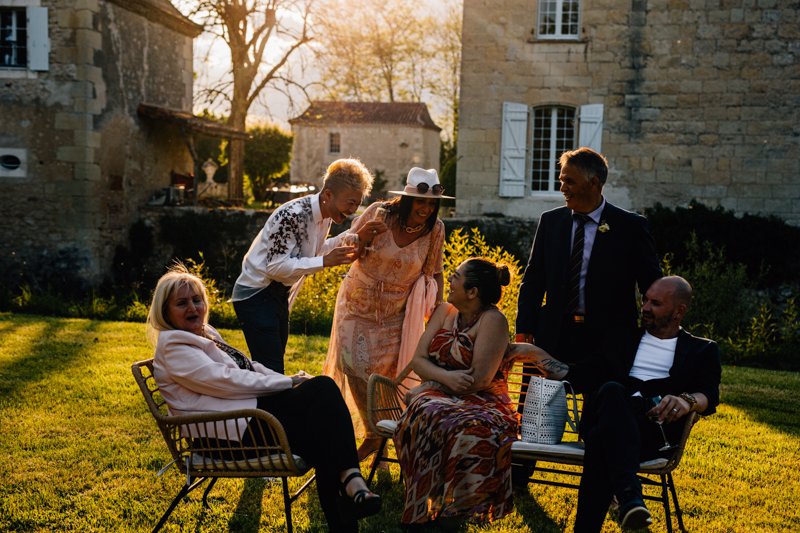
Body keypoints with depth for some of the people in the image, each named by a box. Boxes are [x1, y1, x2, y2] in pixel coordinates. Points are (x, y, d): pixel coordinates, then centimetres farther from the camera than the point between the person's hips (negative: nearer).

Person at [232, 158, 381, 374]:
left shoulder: (325, 215, 2)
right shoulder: (294, 214, -25)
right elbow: (276, 266, -26)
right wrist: (325, 262, -30)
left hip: (279, 295, 9)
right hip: (256, 296, -9)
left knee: (274, 370, 14)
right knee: (271, 371, -13)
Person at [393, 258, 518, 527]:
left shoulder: (492, 320, -10)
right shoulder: (445, 311, 10)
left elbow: (479, 380, -17)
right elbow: (418, 360, 4)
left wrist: (436, 377, -6)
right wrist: (447, 377, -17)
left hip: (481, 402, -4)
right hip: (438, 395, 4)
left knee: (474, 432, -37)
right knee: (427, 415, -31)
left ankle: (452, 508, -20)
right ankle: (424, 505, -25)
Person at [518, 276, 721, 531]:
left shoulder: (702, 350, 20)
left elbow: (710, 396, 2)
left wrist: (687, 401, -22)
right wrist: (550, 365, 10)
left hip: (654, 428, -2)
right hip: (599, 420, 2)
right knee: (612, 390, -38)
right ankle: (630, 496, -52)